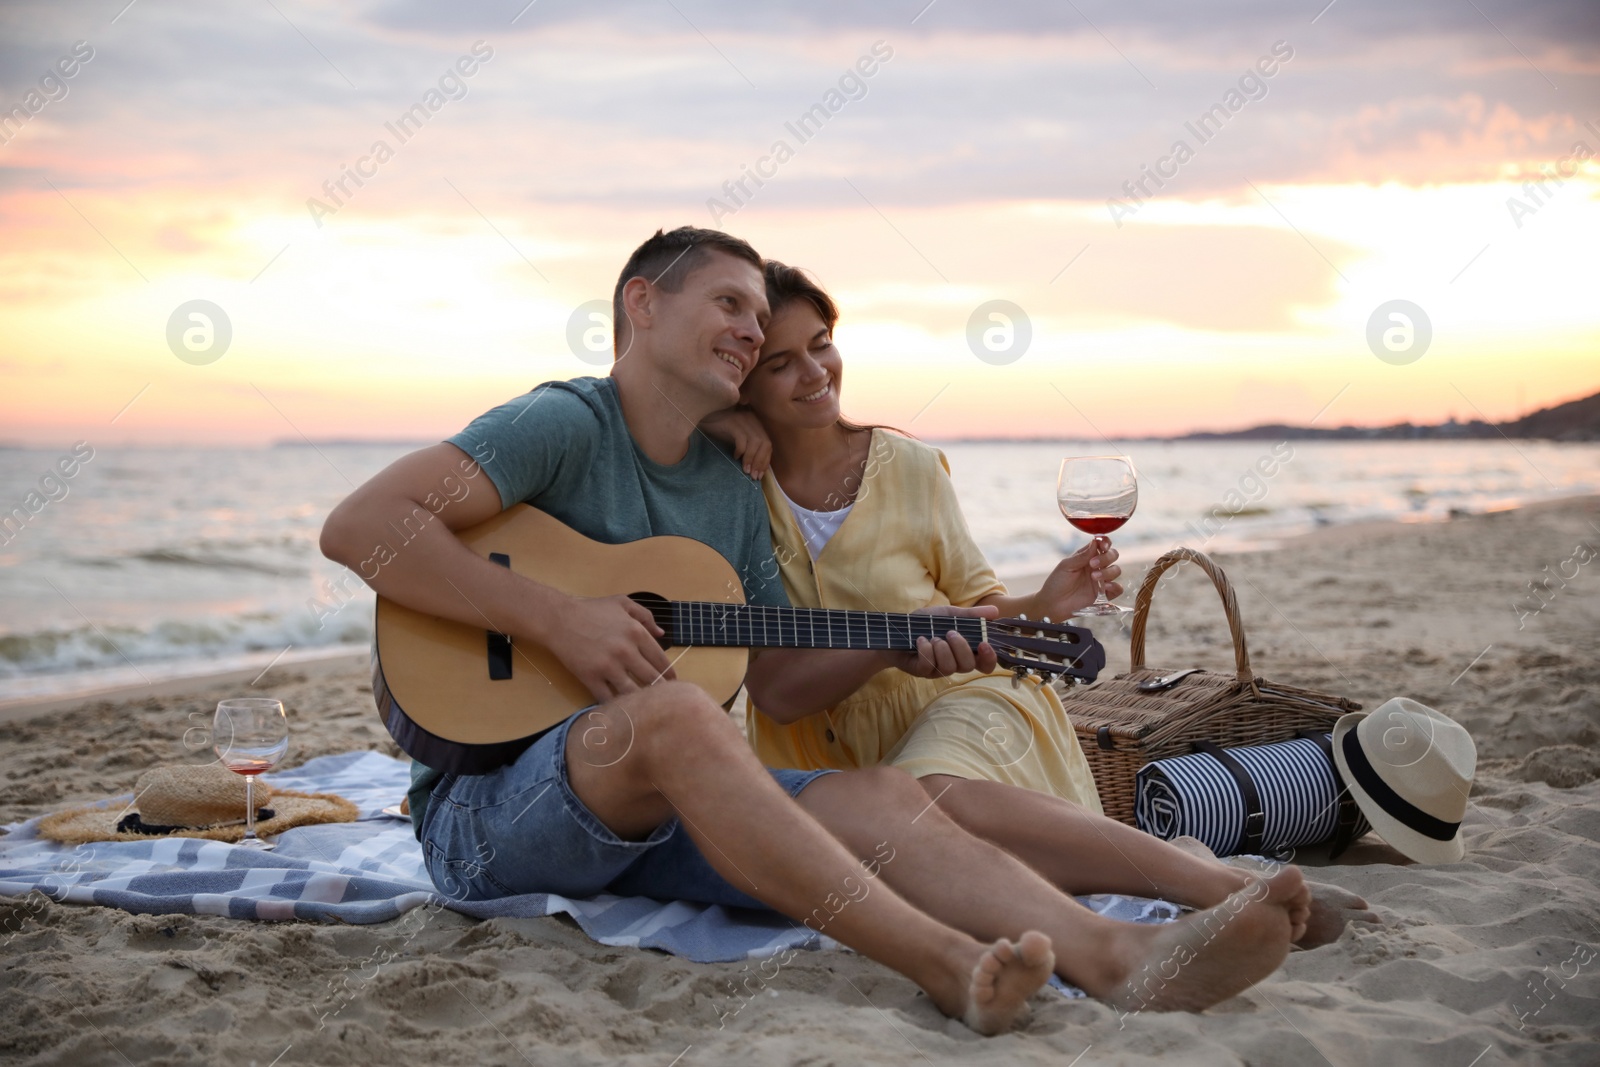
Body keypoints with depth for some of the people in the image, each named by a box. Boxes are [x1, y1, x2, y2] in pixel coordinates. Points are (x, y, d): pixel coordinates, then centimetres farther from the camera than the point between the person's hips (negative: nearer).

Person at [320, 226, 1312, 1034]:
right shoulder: (567, 425, -10)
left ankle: (1128, 959, -40)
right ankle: (950, 966, -47)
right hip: (488, 802, -6)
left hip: (658, 810, 6)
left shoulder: (732, 488, 13)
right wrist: (558, 618, -24)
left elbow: (781, 680, 17)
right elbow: (358, 526, -21)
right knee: (669, 711, -37)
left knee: (877, 796, -19)